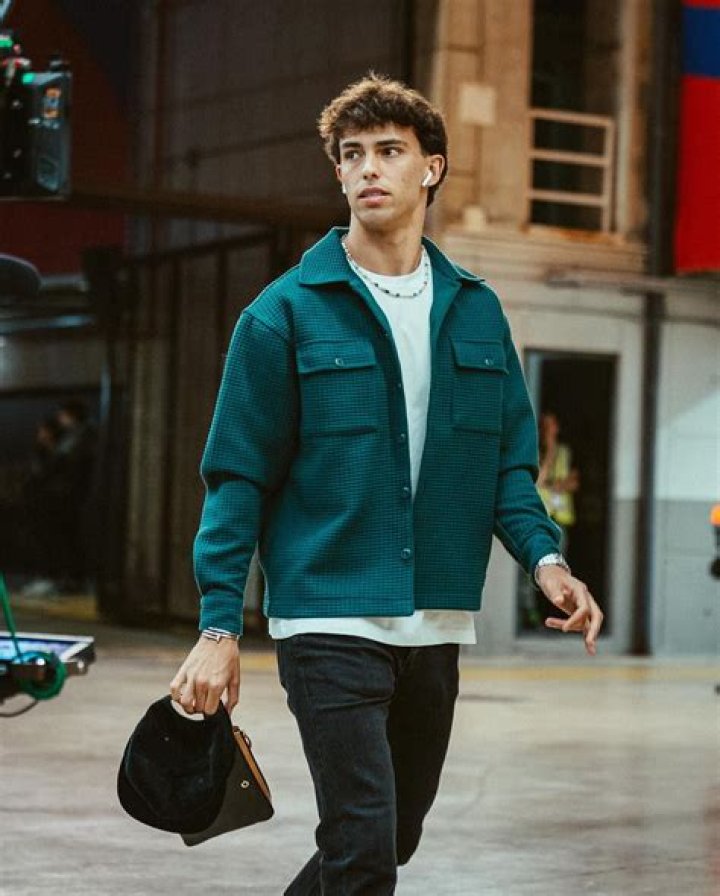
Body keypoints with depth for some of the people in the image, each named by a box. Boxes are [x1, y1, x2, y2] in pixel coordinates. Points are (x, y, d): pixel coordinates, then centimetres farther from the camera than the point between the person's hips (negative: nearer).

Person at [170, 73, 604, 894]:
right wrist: (218, 627, -10)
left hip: (437, 627, 5)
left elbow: (509, 463, 13)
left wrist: (544, 558, -6)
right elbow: (238, 479, -4)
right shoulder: (286, 313, -3)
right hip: (330, 620, -5)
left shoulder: (476, 312, 10)